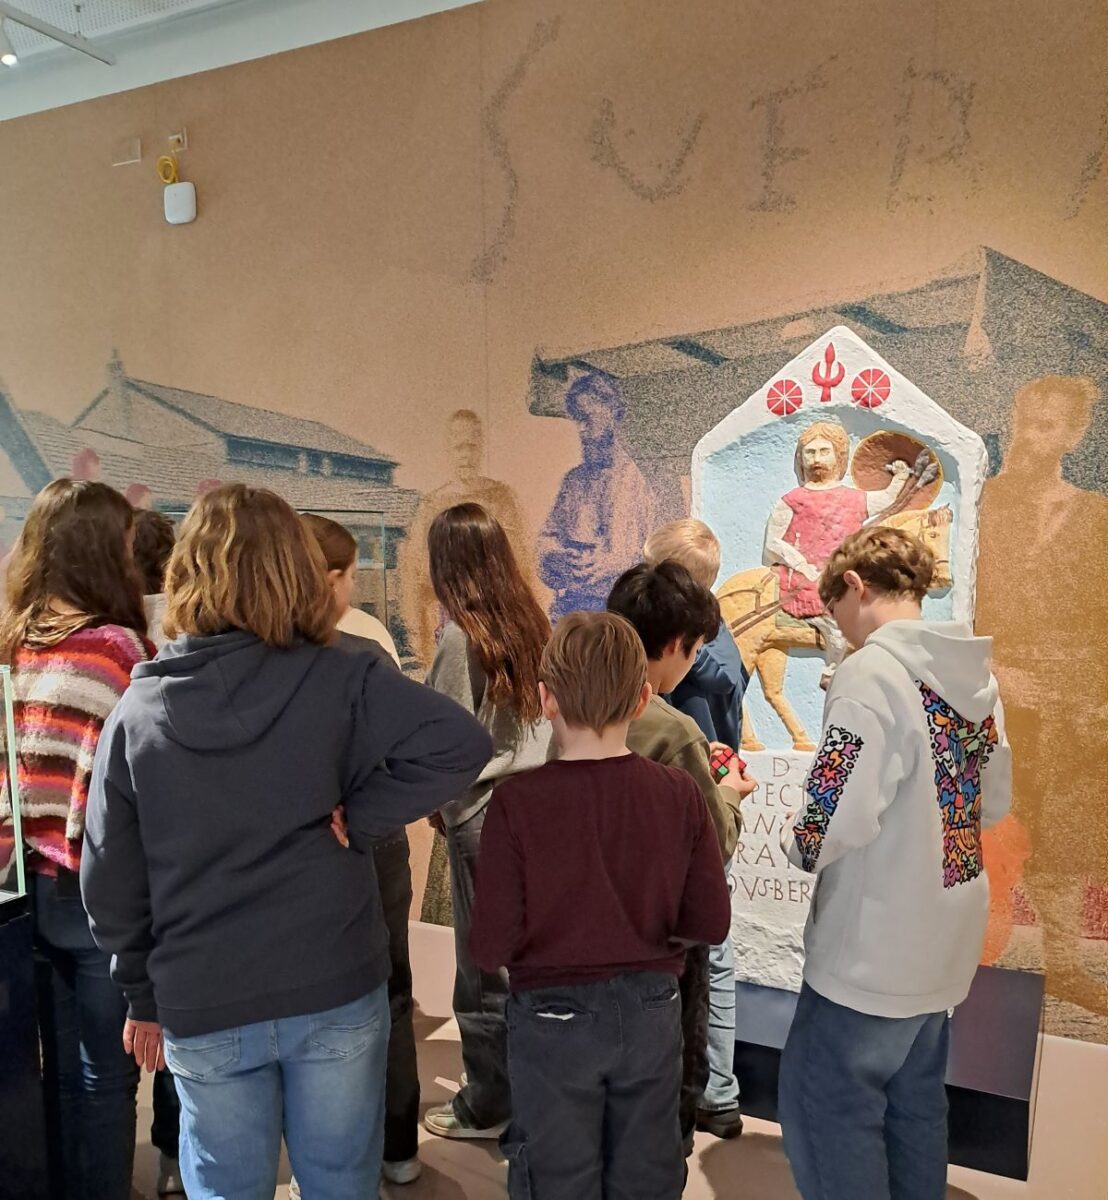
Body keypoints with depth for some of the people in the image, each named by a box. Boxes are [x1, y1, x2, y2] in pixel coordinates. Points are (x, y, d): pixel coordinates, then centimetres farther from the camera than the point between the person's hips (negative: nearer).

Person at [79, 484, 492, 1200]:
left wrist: (144, 996, 13)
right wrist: (355, 818, -14)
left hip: (202, 1010, 2)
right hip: (337, 992, -1)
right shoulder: (339, 681, -13)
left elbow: (110, 878, 0)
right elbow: (459, 745, -23)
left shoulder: (138, 711, -6)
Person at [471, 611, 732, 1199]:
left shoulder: (516, 801, -21)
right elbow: (711, 923, -7)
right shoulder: (679, 793, -13)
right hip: (650, 1011, 3)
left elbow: (491, 947, -17)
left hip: (553, 1017, -2)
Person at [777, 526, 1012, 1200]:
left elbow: (835, 819, -26)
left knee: (827, 1109, 6)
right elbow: (995, 802, 13)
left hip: (873, 950, -8)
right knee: (916, 1104, 22)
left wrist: (798, 842, -6)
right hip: (948, 942, 8)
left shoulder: (871, 671, -21)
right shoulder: (976, 673, 4)